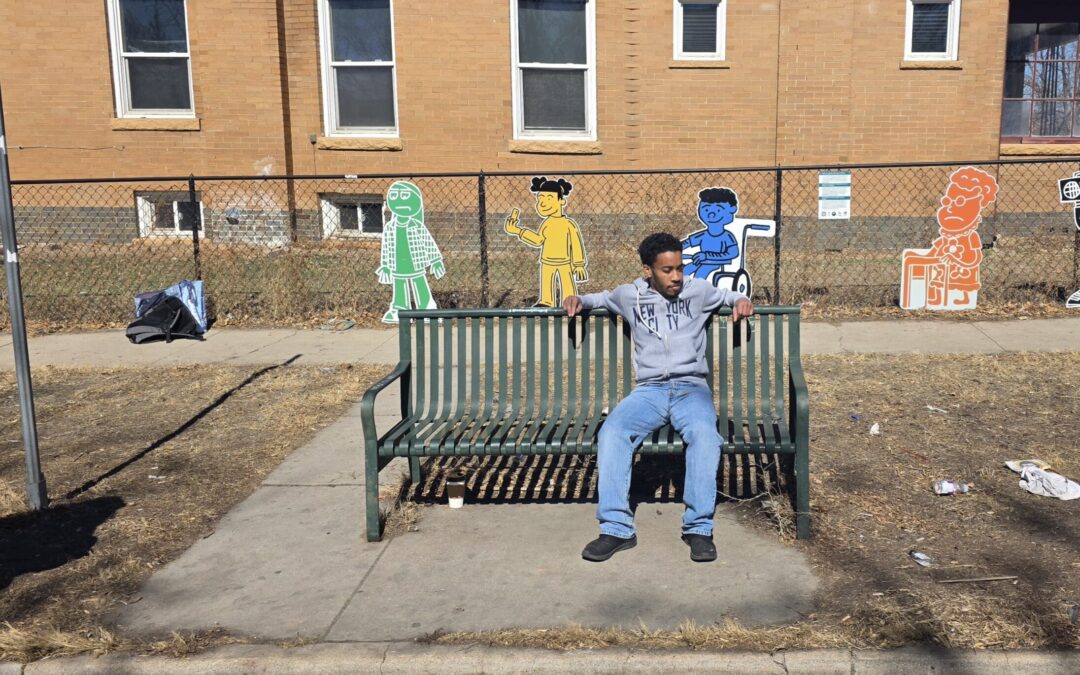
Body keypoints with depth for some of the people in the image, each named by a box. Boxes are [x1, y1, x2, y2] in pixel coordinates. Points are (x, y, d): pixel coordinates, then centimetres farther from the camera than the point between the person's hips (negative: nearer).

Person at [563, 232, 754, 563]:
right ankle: (616, 528, -28)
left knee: (704, 433, -35)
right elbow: (603, 298, 33)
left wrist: (741, 300, 6)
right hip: (649, 390, 1)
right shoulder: (629, 295, 12)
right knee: (611, 432, -29)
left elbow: (730, 295, 29)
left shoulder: (698, 290, 11)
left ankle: (699, 527, -27)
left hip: (691, 387, -1)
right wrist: (579, 299, 14)